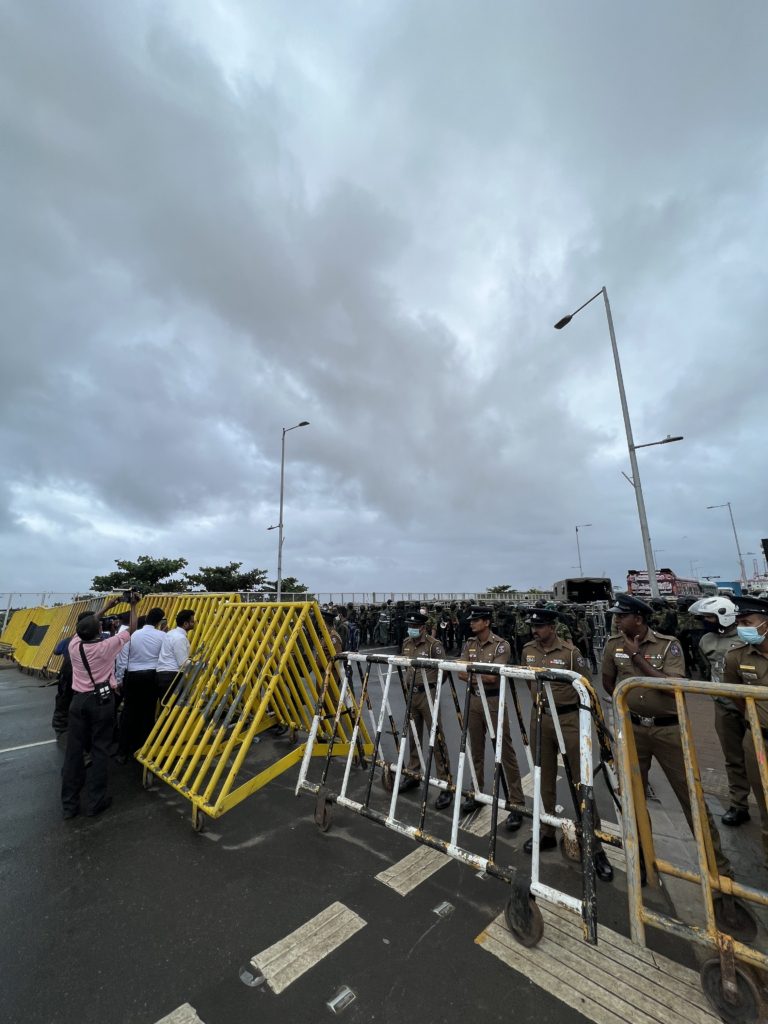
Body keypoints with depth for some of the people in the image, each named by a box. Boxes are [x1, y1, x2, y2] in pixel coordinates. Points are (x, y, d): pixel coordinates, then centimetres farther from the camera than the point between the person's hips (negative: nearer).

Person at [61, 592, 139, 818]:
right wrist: (133, 606, 8)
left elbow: (85, 626, 17)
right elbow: (131, 629, -2)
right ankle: (96, 801, 12)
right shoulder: (106, 647, -16)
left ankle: (69, 804, 19)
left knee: (74, 750, 10)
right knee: (100, 750, 5)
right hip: (101, 700, -4)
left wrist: (107, 607, 23)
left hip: (78, 700, 4)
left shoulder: (74, 645, -4)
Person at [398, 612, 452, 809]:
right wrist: (407, 684, 12)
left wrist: (432, 684, -15)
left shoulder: (434, 645, -14)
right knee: (413, 736, 17)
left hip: (428, 694, -6)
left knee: (436, 738, -3)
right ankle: (412, 775, 33)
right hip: (411, 694, 6)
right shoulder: (406, 643, 6)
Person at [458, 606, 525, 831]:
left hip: (494, 701, -5)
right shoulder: (469, 644, 4)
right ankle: (476, 793, 33)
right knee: (476, 750, 17)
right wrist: (481, 676, -16)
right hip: (473, 700, 6)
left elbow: (493, 676, -21)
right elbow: (461, 673, -2)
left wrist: (472, 673, -10)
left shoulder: (501, 645, -13)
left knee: (505, 752, 2)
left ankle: (517, 803, 13)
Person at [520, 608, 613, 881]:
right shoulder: (528, 650, 0)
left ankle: (594, 845, 17)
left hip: (568, 719, -4)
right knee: (545, 779, 16)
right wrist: (541, 699, 11)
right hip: (540, 718, 5)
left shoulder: (570, 652, -14)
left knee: (581, 782, 3)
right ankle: (547, 833, 32)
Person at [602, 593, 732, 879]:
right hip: (632, 729, 3)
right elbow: (608, 682, 9)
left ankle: (717, 863, 26)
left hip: (668, 729, -3)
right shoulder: (613, 644, -6)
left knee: (690, 795, 6)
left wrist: (638, 657, -23)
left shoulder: (668, 644, -13)